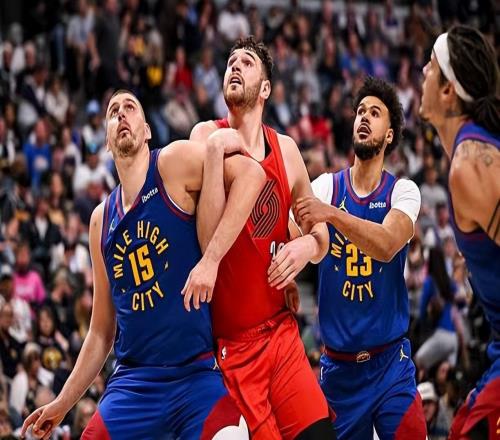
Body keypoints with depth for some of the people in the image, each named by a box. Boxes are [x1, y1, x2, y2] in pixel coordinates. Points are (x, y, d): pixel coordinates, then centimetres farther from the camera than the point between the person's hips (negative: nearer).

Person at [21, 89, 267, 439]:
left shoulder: (174, 163, -3)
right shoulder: (102, 220, 14)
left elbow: (251, 173, -21)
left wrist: (210, 259, -27)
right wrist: (63, 403, 17)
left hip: (197, 374, -5)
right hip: (133, 381, 5)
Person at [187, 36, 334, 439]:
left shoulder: (285, 149, 8)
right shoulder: (208, 136, -7)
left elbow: (320, 236, 20)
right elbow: (209, 240, -20)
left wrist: (308, 245, -4)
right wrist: (215, 150, -26)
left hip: (281, 331, 4)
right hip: (229, 342, -4)